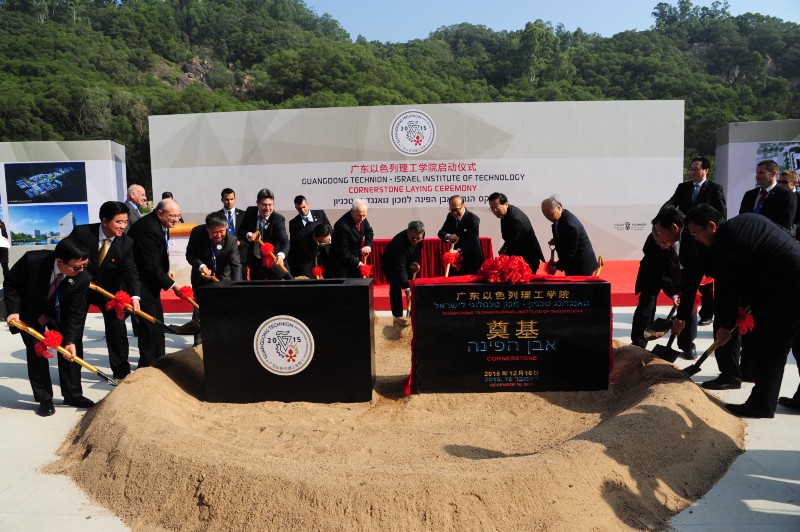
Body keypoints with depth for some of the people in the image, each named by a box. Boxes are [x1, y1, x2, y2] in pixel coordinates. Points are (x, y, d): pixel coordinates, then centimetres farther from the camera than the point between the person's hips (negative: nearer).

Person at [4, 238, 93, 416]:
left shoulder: (83, 278, -31)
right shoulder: (32, 260, -36)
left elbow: (75, 312, -21)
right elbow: (10, 283, -16)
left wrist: (70, 341, -27)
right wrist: (14, 311, -24)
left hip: (59, 313, 1)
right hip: (29, 312, -1)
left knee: (69, 351, -1)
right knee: (36, 352, -3)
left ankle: (73, 395, 13)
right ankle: (44, 399, 8)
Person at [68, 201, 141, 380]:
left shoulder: (126, 242, -20)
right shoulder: (81, 232, -23)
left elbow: (131, 271, -27)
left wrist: (134, 296, -43)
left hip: (110, 289, 1)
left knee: (117, 329, -1)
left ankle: (121, 372, 13)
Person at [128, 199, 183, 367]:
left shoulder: (159, 224, 3)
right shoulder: (149, 229, -27)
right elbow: (151, 266, -26)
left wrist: (166, 271, 2)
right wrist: (171, 284, -23)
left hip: (149, 278, 10)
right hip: (140, 280, -10)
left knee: (157, 320, 16)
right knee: (149, 321, -6)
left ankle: (158, 359, 29)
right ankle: (147, 363, 5)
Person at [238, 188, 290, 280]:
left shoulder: (279, 219, -19)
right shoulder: (250, 212, -6)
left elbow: (285, 241, -30)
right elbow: (240, 232, 0)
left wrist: (281, 255, -52)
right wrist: (247, 235, -24)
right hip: (254, 262, 4)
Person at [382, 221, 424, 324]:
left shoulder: (420, 236, -24)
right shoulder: (399, 242, -42)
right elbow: (400, 268, -43)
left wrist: (415, 262, -15)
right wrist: (406, 288, -46)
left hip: (408, 261, 7)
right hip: (391, 264, -7)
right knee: (396, 287, -17)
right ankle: (397, 316, -11)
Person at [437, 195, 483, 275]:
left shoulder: (473, 218, -16)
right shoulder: (450, 216, 3)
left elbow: (472, 239, -23)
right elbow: (441, 232, 3)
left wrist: (459, 250, -38)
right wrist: (447, 236, -22)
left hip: (471, 260, -5)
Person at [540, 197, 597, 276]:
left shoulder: (570, 224, -28)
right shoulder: (561, 218, 0)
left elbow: (570, 252, -23)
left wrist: (557, 266, -18)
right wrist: (555, 240, 1)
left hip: (582, 264, -9)